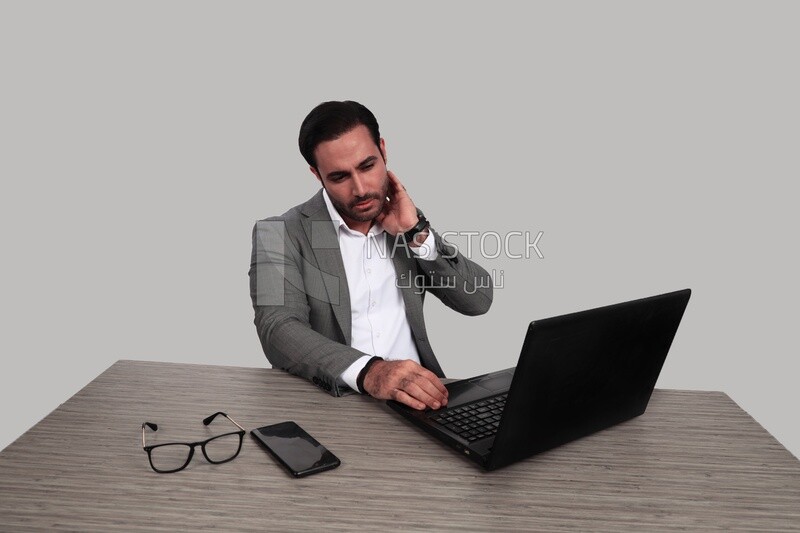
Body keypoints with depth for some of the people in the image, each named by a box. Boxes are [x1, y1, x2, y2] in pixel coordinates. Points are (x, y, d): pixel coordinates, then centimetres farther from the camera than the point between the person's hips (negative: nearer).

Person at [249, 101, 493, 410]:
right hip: (331, 400, -1)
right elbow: (279, 332, -18)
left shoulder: (406, 221, 8)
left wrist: (417, 232, -9)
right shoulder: (280, 233, -4)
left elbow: (478, 300, 3)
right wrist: (367, 371, -33)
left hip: (413, 395, 2)